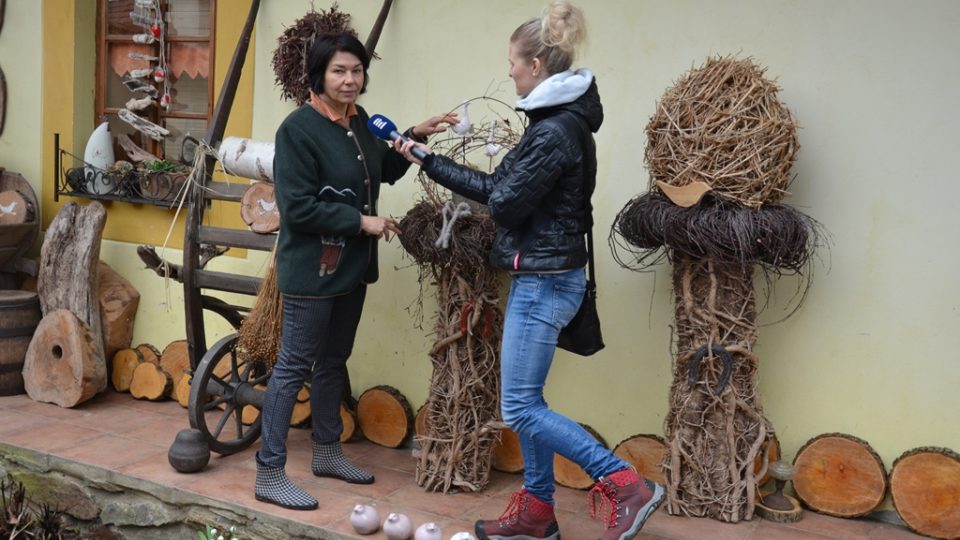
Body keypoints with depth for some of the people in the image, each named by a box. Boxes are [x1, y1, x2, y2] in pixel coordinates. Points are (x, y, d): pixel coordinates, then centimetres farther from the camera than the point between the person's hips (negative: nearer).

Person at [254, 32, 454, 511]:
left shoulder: (360, 121, 8)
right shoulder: (299, 127, -16)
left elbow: (383, 172, 22)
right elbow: (298, 206, -20)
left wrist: (413, 139, 7)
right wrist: (362, 221, -19)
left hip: (351, 266, 8)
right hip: (311, 269, -8)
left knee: (333, 361, 18)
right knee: (294, 366, -3)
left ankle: (327, 452, 32)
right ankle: (269, 474, 7)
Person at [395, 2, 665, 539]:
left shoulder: (556, 131, -20)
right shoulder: (561, 122, 12)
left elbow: (504, 202, -17)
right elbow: (500, 188, 13)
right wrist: (428, 160, 17)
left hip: (544, 280, -10)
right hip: (542, 277, 10)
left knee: (521, 407, -4)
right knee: (527, 400, 16)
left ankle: (627, 485, 0)